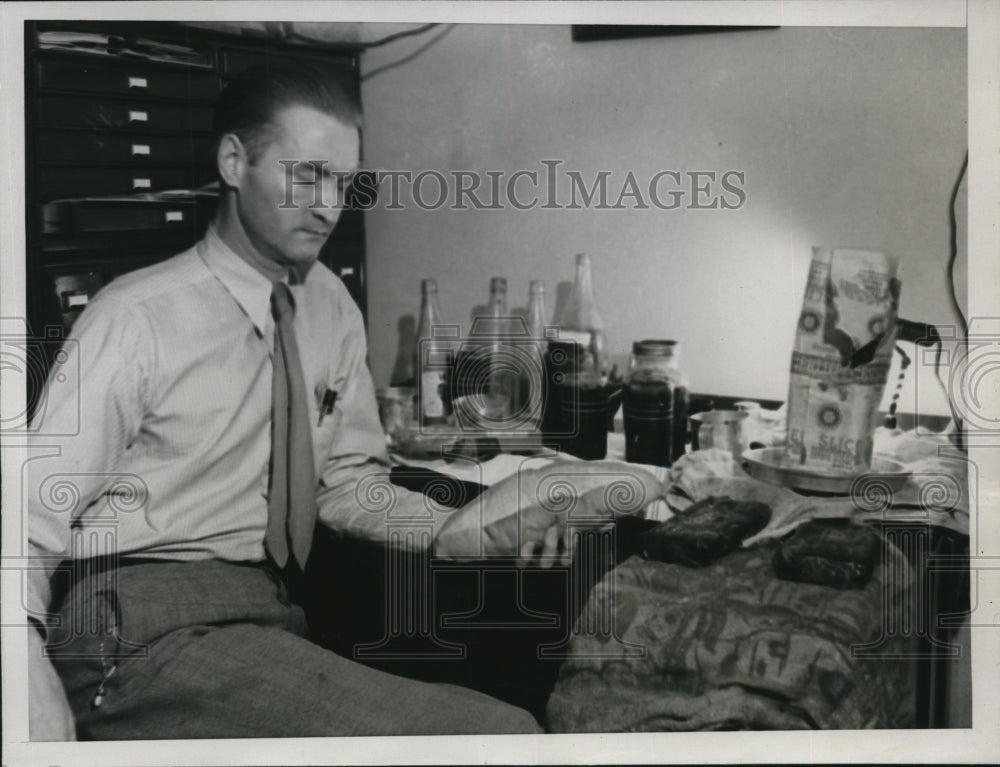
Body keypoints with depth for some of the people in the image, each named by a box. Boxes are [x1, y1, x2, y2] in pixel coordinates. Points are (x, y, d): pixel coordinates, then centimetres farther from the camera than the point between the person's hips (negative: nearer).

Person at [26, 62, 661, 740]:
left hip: (275, 622, 7)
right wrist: (45, 732, -27)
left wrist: (450, 530, -5)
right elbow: (30, 531, -12)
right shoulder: (136, 319, -12)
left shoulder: (331, 307, 8)